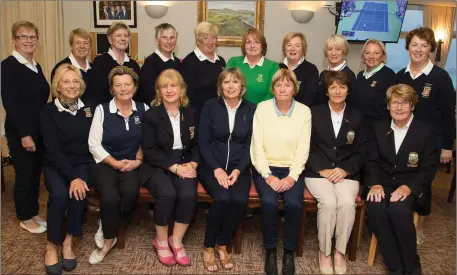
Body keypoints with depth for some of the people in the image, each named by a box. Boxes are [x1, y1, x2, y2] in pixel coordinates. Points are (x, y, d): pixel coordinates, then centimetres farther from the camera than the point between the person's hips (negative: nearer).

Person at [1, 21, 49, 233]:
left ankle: (33, 213, 29)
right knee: (24, 174, 4)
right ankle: (26, 218, 20)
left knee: (36, 173, 14)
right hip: (20, 132, -7)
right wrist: (24, 134, -20)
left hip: (40, 129, 7)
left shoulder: (36, 66, 11)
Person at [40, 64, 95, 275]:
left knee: (78, 192, -29)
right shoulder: (48, 111, -6)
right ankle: (51, 246, -11)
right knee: (59, 194, -31)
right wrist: (72, 176, -24)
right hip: (55, 165, -2)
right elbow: (53, 149, -14)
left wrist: (80, 175, -9)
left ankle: (68, 242, -11)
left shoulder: (87, 109, 4)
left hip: (82, 163, 2)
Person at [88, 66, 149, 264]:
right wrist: (115, 163, -12)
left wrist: (138, 160, -11)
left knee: (130, 192, -30)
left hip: (132, 164, 1)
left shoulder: (143, 109, 6)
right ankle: (109, 240, -1)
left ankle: (107, 227, -1)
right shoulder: (102, 109, 1)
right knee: (110, 197, -28)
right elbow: (94, 144, -3)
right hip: (106, 164, -1)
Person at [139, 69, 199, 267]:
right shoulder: (151, 115, -1)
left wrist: (192, 163, -9)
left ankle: (176, 240, -6)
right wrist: (174, 167, -17)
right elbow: (149, 150, -8)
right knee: (167, 193, -31)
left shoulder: (189, 114, 11)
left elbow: (196, 144, 12)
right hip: (157, 166, -2)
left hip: (184, 164, 3)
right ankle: (161, 241, -6)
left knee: (189, 194, -28)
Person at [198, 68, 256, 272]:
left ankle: (222, 245, -3)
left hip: (239, 167, 2)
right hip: (212, 165, -1)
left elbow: (251, 145, 2)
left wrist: (238, 170, -13)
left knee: (240, 200, -27)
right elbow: (203, 142, -2)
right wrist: (217, 169, -15)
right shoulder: (210, 106, 2)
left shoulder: (251, 109, 5)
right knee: (222, 198, -29)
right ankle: (208, 247, -7)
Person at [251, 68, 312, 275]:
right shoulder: (262, 108, -2)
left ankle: (289, 252, -4)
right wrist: (268, 175, -15)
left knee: (294, 203, -26)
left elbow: (303, 149, -2)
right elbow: (257, 146, -5)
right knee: (269, 202, -28)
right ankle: (270, 251, -6)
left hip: (292, 169, 1)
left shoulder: (304, 111, 1)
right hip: (265, 167, 0)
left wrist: (292, 177, -15)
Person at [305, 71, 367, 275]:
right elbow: (309, 147, 1)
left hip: (346, 173, 2)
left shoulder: (357, 117, 11)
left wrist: (345, 170, -9)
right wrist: (323, 169, -12)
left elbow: (361, 152, 8)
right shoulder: (314, 113, 6)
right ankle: (324, 251, -10)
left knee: (347, 203, -28)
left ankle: (340, 251, -10)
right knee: (328, 202, -29)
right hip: (317, 171, -1)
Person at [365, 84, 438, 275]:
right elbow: (372, 161, 7)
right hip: (383, 183, 3)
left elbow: (428, 170, -3)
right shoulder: (379, 128, 9)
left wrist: (408, 187, -20)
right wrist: (374, 183, -13)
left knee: (398, 209, -35)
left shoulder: (426, 132, 0)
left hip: (411, 185, -2)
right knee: (375, 207, -31)